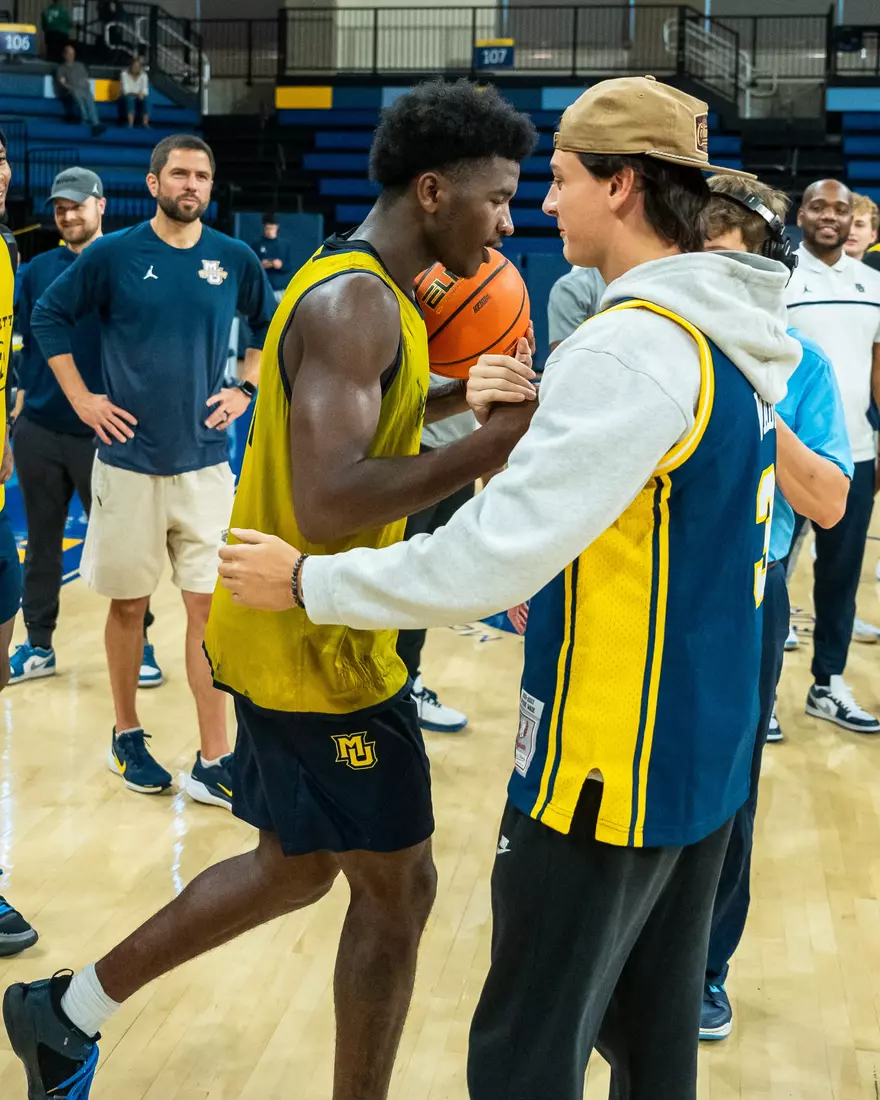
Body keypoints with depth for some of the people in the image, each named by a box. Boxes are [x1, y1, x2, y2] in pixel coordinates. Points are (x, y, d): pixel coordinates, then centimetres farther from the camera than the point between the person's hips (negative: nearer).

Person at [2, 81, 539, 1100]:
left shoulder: (361, 287, 11)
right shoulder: (354, 302, -22)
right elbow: (328, 501, -31)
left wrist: (461, 394, 12)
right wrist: (502, 439, -29)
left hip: (290, 633, 10)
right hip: (317, 647, -10)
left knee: (295, 866, 21)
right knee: (396, 889, 5)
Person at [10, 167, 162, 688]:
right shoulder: (38, 270, 7)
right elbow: (24, 345, 11)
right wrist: (19, 410, 6)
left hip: (100, 432, -3)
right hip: (39, 430, 3)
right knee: (42, 541, 11)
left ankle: (138, 644, 18)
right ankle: (39, 646, 22)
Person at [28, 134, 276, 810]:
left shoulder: (234, 259, 2)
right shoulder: (113, 254, -3)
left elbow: (272, 326, 17)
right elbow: (50, 316, 4)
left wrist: (246, 389, 5)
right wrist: (82, 399, -2)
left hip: (206, 463, 1)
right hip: (129, 460, -1)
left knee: (209, 607, 0)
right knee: (129, 603, 9)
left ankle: (214, 762, 6)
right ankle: (128, 736, 27)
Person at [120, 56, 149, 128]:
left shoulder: (143, 75, 5)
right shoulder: (124, 74, -3)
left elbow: (145, 89, -1)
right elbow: (125, 89, -11)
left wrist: (142, 93, -24)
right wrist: (135, 93, -24)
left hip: (140, 95, 2)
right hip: (128, 95, -2)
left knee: (146, 99, -32)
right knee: (130, 98, -38)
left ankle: (145, 123, -39)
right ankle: (130, 123, -43)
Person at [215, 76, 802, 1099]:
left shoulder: (634, 346, -21)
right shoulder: (735, 337, 8)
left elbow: (494, 557, -25)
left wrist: (308, 582, -13)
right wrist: (528, 427, 10)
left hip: (610, 769, -9)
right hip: (704, 750, 9)